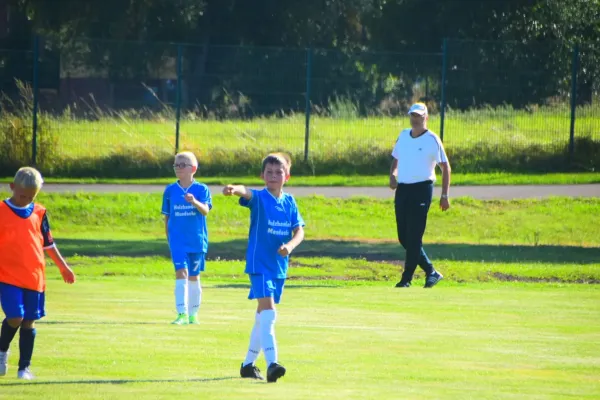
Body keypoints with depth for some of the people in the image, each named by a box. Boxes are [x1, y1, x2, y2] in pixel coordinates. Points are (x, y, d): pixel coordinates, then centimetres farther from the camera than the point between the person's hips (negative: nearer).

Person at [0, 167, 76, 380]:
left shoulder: (39, 213, 8)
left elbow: (47, 242, 18)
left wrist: (62, 266, 20)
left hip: (34, 276, 4)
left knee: (29, 321, 4)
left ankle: (24, 367, 12)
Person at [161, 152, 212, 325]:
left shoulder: (201, 189, -2)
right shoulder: (170, 190, 4)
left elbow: (205, 210, -17)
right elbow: (166, 217, 11)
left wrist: (194, 202, -37)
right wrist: (169, 238, 9)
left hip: (197, 241, 0)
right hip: (178, 241, 0)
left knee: (194, 277, 10)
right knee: (181, 273, -13)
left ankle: (193, 314, 23)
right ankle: (182, 314, -18)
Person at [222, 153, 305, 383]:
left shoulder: (289, 202, 6)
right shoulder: (259, 198, -8)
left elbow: (299, 231, 4)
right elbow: (246, 192, -31)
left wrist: (290, 245, -19)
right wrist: (235, 190, -55)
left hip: (280, 266, 6)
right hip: (259, 263, -6)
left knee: (263, 315, 16)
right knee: (267, 310, -20)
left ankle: (248, 364, 29)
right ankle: (272, 363, -29)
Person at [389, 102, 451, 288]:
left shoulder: (432, 139, -5)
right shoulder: (403, 136, 12)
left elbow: (445, 167, -4)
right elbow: (395, 159, 25)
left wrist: (444, 195, -10)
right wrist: (392, 175, 4)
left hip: (421, 189, -7)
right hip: (402, 189, 7)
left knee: (413, 236, -9)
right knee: (403, 237, 7)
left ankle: (406, 279, -5)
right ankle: (431, 271, 18)